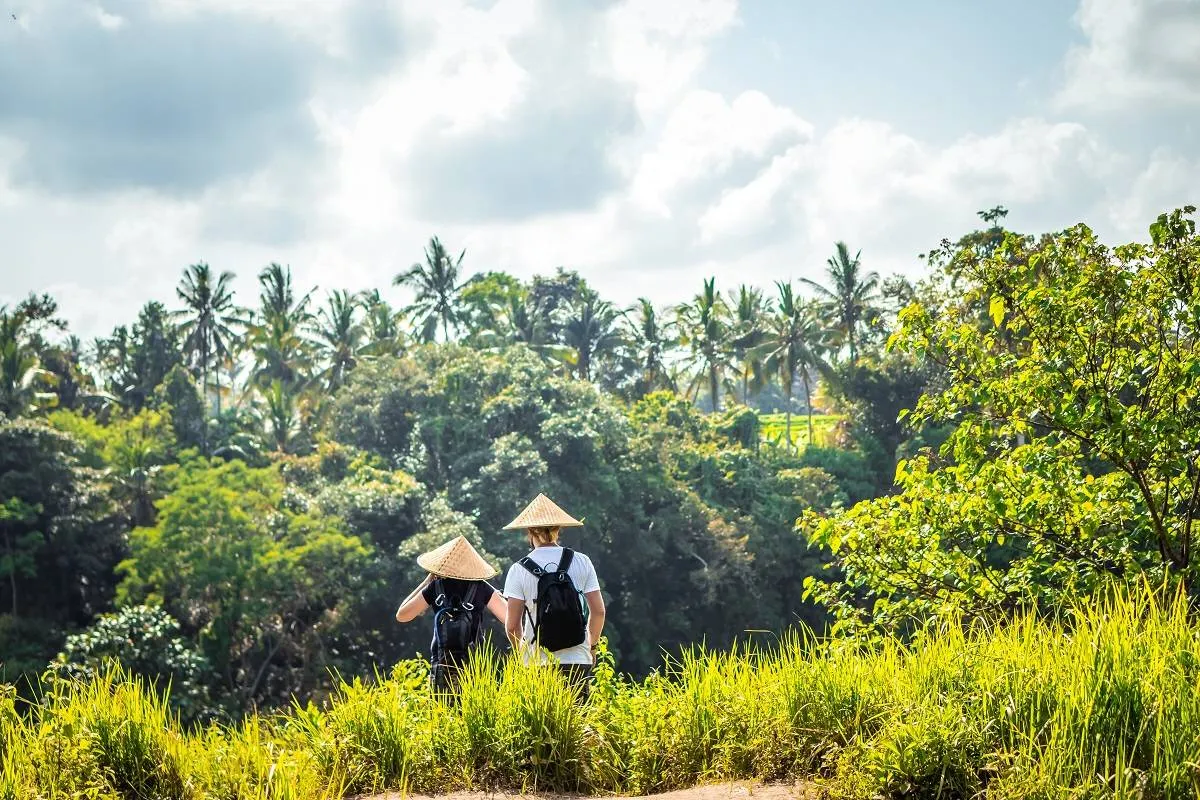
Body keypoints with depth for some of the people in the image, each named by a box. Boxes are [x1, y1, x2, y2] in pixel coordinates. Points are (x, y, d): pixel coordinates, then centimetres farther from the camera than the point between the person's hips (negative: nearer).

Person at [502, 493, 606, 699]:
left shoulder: (519, 570, -2)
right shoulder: (581, 562, 3)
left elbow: (512, 625, -4)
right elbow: (598, 611, 4)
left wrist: (521, 651, 15)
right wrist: (592, 646, 20)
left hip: (538, 662, -2)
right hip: (578, 661, 2)